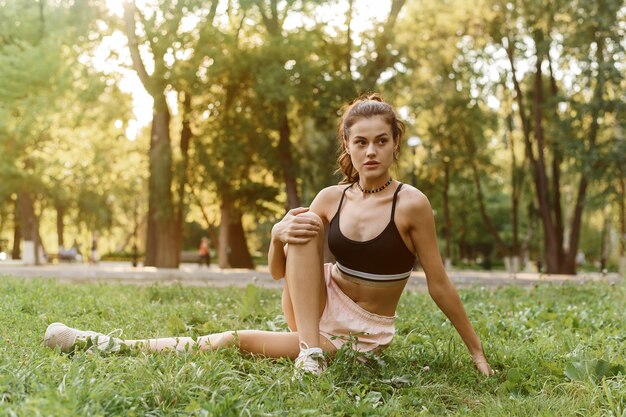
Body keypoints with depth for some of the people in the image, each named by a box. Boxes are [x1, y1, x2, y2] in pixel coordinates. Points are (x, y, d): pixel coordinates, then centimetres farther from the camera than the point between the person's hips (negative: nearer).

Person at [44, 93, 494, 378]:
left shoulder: (411, 203, -16)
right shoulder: (332, 198, -2)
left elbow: (440, 284, -10)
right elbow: (278, 271, -1)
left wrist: (478, 352, -8)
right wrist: (278, 234, -24)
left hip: (365, 334, -4)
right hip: (322, 312, 4)